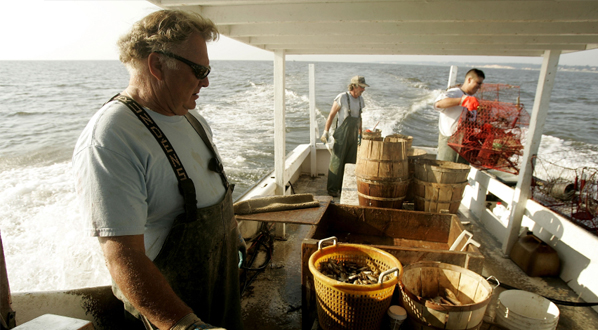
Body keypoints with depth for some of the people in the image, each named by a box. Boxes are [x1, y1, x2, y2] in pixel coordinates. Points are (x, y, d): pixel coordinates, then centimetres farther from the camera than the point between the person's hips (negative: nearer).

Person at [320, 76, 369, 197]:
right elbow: (331, 115, -8)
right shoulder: (342, 97, -11)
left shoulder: (360, 99, 9)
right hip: (342, 136, -6)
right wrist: (326, 132, -11)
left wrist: (360, 134, 21)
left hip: (353, 136, 6)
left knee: (350, 162, 9)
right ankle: (333, 189, 4)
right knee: (337, 162, -4)